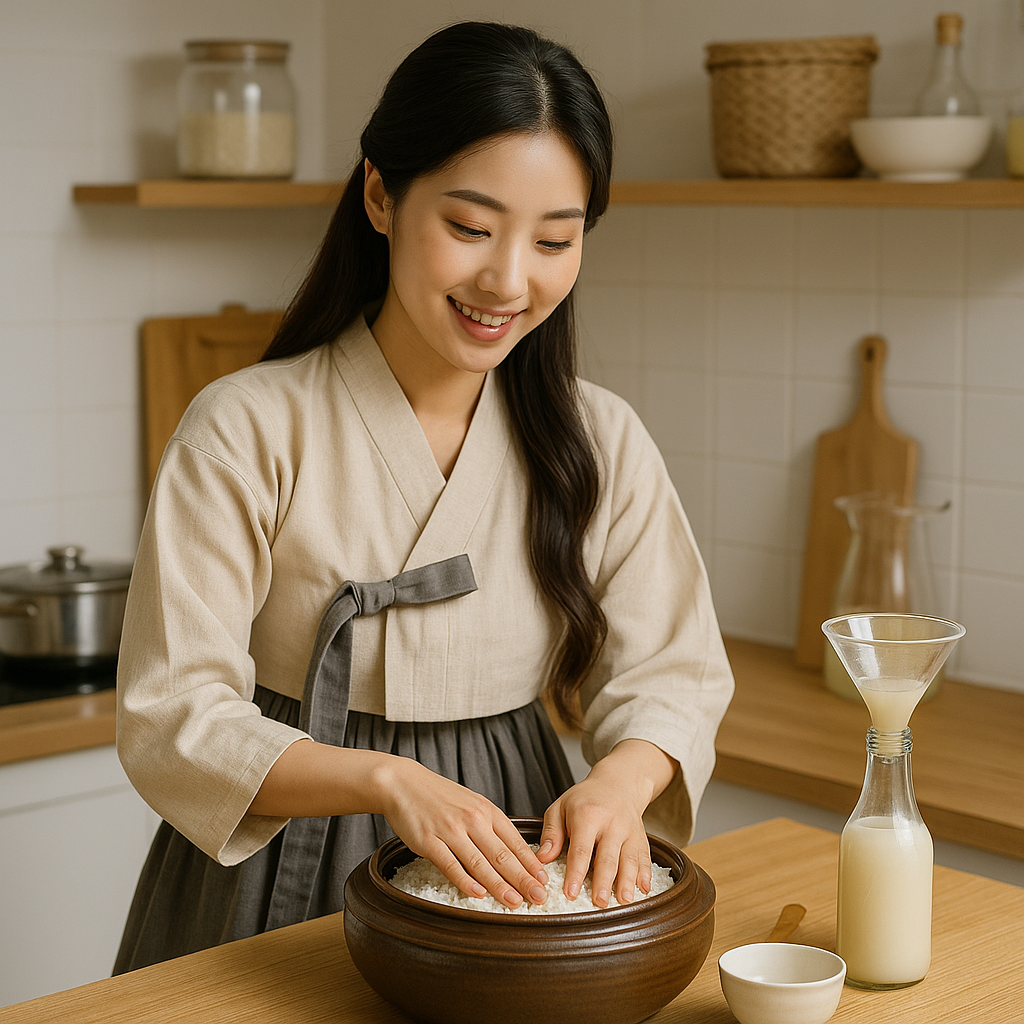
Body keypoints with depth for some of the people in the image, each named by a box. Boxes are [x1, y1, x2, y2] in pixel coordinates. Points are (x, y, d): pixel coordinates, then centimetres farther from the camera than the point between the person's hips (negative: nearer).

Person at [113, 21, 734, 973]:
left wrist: (622, 775, -23)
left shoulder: (600, 442, -1)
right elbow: (171, 719, -16)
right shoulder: (245, 431, -13)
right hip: (281, 884, -2)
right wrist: (385, 779, -31)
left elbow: (668, 674, -2)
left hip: (513, 874, 3)